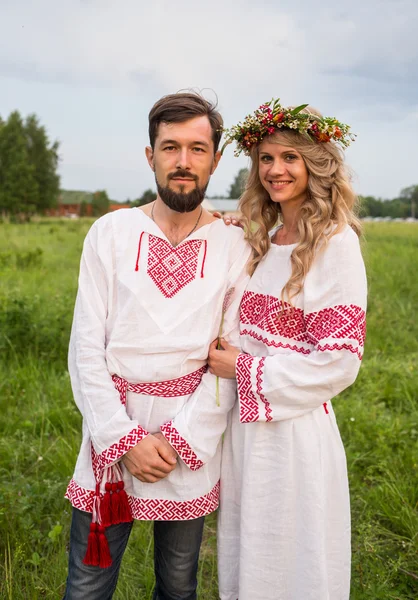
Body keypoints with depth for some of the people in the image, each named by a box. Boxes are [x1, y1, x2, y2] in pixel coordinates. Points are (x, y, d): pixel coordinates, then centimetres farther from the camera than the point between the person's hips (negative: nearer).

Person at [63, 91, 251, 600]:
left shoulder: (233, 248, -2)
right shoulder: (110, 233, -2)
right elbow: (86, 349, -4)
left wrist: (179, 439, -11)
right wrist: (124, 438, -10)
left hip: (193, 436, 0)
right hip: (113, 427, 0)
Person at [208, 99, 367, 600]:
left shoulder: (335, 242, -14)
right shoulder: (265, 240, 7)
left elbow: (339, 363, -18)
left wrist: (245, 369, -14)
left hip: (294, 428, -7)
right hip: (246, 422, 7)